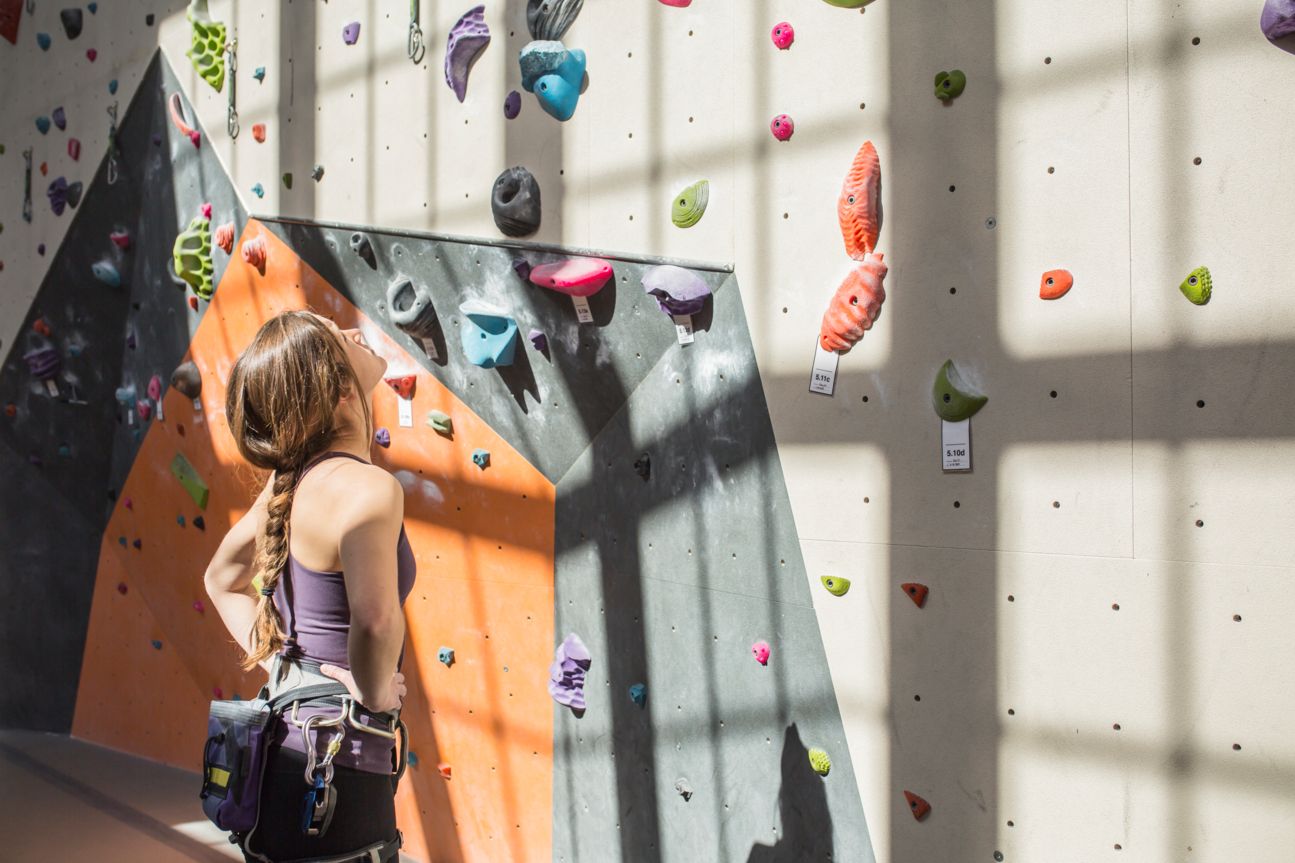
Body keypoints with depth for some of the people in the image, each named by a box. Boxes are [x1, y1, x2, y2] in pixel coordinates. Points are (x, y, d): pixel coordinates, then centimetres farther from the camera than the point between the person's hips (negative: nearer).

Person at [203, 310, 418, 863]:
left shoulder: (292, 479, 5)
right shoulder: (367, 486, -20)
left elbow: (222, 580, 20)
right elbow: (374, 621, -38)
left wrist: (279, 663, 11)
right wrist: (377, 692, -19)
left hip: (283, 746, 9)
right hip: (334, 771, -9)